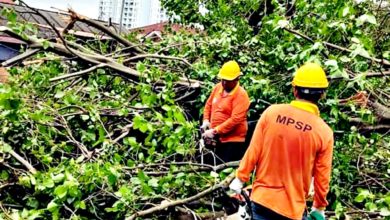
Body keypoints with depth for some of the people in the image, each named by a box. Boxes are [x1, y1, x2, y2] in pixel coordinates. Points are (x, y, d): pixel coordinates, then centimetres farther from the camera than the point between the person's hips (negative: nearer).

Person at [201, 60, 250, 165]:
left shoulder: (241, 95, -16)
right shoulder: (218, 87, 6)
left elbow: (235, 119, -24)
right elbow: (209, 105, 19)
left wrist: (215, 131, -24)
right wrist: (206, 120, 1)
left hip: (232, 141, -7)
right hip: (215, 139, 8)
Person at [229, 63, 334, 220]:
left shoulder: (272, 112, -8)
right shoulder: (324, 132, -11)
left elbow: (253, 151, -5)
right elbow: (322, 177, -4)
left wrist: (240, 178, 8)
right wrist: (319, 207, 11)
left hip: (262, 198, 2)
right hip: (293, 207, -1)